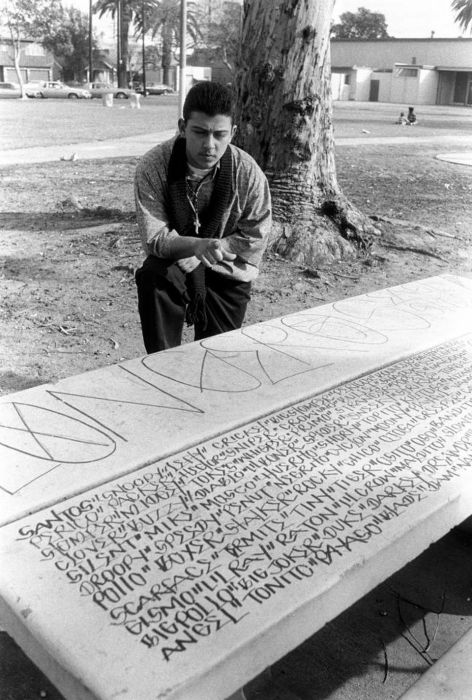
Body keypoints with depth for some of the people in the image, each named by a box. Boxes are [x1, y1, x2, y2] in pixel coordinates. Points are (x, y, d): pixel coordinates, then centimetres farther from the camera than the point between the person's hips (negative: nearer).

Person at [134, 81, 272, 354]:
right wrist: (199, 246, -40)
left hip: (227, 273, 1)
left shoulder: (249, 173, -19)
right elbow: (155, 238, -21)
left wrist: (209, 253, -23)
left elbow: (255, 241, -10)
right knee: (151, 278, -34)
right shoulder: (152, 167, -21)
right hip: (172, 262, -1)